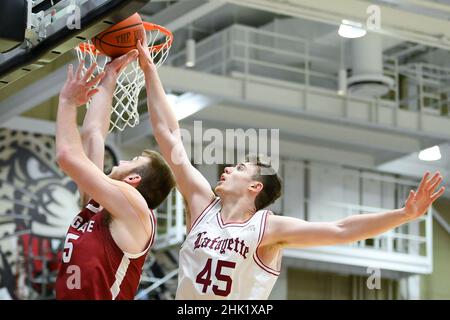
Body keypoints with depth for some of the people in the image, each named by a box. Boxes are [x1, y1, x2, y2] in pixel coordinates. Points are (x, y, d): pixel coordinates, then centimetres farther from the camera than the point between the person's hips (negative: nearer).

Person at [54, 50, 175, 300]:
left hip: (101, 294, -8)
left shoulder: (132, 204, -8)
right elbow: (93, 133, 18)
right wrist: (109, 77, 26)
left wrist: (68, 101, 3)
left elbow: (68, 155, -10)